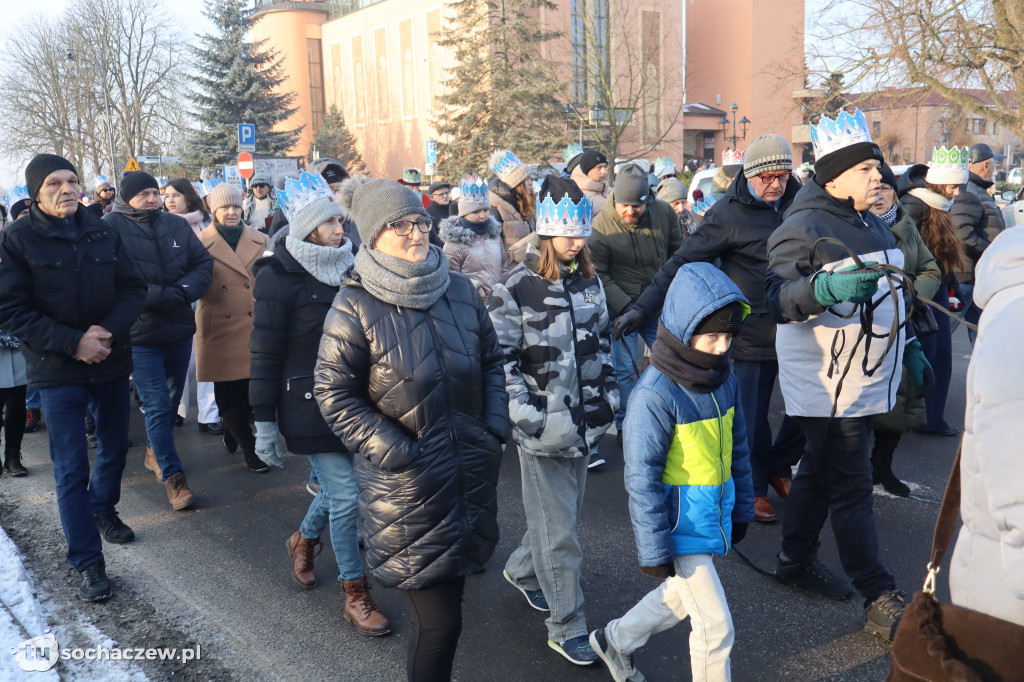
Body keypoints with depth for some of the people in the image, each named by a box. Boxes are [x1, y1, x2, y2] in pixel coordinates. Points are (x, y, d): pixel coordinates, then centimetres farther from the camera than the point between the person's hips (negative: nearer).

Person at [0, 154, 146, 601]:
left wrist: (108, 329, -18)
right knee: (71, 469, -1)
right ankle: (88, 563, 11)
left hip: (112, 362, 4)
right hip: (58, 371, -4)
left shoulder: (103, 232, 1)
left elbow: (133, 288, 1)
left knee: (115, 446, 19)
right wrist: (73, 342, -21)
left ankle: (103, 509, 47)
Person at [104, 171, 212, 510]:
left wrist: (185, 290, -15)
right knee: (157, 405, -5)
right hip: (140, 334, -5)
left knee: (171, 398, 19)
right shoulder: (110, 227, -10)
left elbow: (203, 263, 5)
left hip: (179, 329, 5)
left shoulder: (176, 224, 5)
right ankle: (172, 476, 3)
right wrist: (168, 296, -19)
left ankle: (155, 452, 40)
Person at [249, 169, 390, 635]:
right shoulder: (280, 278, -12)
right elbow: (264, 354, -10)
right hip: (309, 402, -6)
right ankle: (355, 594, 12)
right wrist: (264, 423, -10)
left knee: (337, 483, 15)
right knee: (344, 494, -4)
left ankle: (305, 539, 46)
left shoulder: (348, 267, 7)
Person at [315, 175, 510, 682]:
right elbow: (334, 393, -10)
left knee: (449, 590, 21)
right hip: (407, 486, -5)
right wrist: (393, 451, -15)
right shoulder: (354, 307, -11)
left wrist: (495, 427, 3)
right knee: (438, 624, -3)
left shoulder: (459, 290, 3)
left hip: (472, 470, 6)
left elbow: (492, 360, 13)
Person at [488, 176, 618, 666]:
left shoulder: (588, 281, 8)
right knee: (558, 532, 2)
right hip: (544, 429, -6)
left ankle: (522, 570, 46)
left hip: (584, 423, 6)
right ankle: (567, 627, 17)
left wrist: (608, 396, 12)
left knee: (562, 512, 20)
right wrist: (528, 417, -17)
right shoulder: (515, 289, -12)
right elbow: (501, 359, -12)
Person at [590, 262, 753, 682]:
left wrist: (742, 509, 17)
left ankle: (615, 640, 48)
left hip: (714, 516, 8)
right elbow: (642, 477, -21)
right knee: (715, 624, 2)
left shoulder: (724, 379, -2)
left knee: (682, 597, 26)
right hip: (681, 523, -8)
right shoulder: (655, 395, -25)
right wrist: (654, 549, -16)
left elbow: (737, 448, 10)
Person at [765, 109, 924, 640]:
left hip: (863, 379, 9)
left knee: (821, 471, 18)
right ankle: (882, 603, 4)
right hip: (826, 386, -9)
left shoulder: (873, 224, 14)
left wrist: (909, 348, 23)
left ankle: (796, 560, 33)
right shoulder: (803, 228, -14)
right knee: (851, 488, -4)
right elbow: (777, 299, -23)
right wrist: (827, 285, -39)